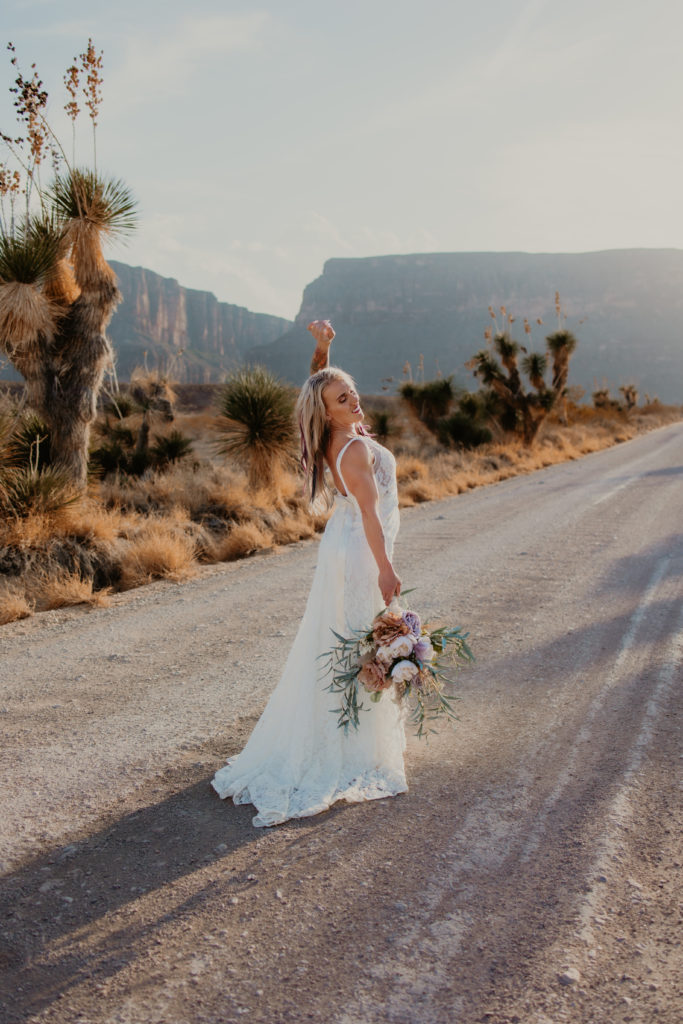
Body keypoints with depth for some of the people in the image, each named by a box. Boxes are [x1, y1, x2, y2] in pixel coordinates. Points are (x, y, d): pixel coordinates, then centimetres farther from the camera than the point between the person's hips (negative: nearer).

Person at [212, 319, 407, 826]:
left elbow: (322, 380, 14)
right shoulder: (357, 448, -24)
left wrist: (322, 344, -1)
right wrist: (385, 569, -19)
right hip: (362, 554, -9)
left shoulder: (334, 440, 1)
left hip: (341, 549, 9)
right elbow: (370, 514, -23)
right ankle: (361, 748, 15)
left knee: (331, 646, 18)